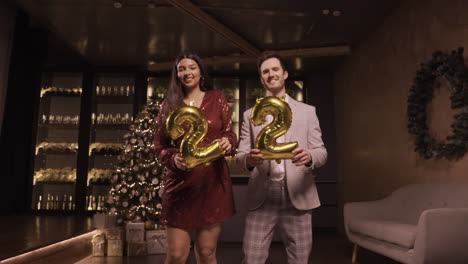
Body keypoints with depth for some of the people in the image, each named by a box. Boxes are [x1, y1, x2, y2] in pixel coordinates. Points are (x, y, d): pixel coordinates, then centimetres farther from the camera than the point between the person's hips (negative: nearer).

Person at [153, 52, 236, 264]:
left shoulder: (217, 99, 7)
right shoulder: (169, 104, 7)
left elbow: (229, 134, 8)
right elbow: (159, 146, 7)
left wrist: (227, 143, -16)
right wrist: (173, 159, -14)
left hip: (212, 181, 0)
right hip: (180, 183, 0)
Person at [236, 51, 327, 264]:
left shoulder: (307, 111, 10)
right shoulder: (250, 115, 12)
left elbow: (321, 151, 5)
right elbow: (240, 154, 6)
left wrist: (309, 157, -20)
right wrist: (248, 159, -19)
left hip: (297, 196, 0)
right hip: (261, 197, 0)